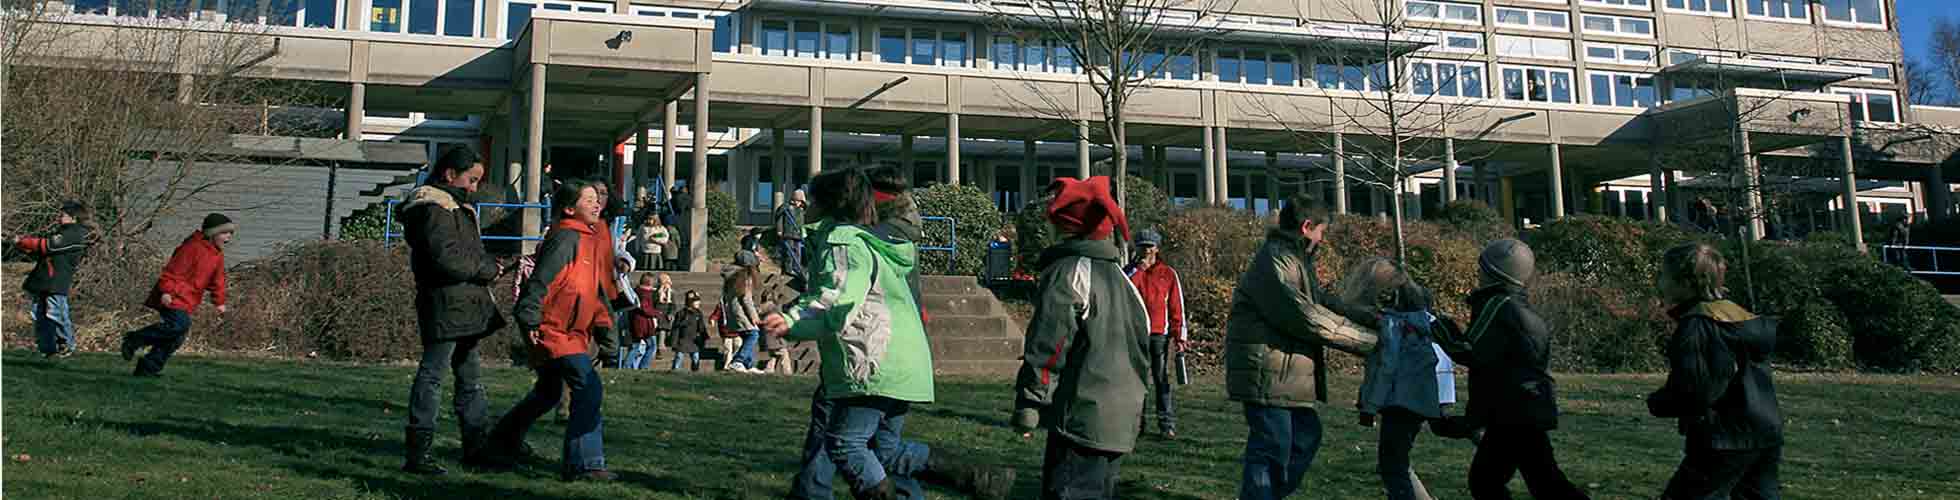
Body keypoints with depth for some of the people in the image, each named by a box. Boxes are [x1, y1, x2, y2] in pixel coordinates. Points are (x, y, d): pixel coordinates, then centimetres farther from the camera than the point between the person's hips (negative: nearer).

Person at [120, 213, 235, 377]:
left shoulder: (218, 255, 15)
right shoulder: (194, 247, -13)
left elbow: (216, 280, 24)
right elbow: (174, 270, -18)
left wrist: (219, 302, 22)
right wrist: (166, 291, -24)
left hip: (186, 302, 9)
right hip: (172, 297, -9)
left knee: (176, 338, 4)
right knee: (179, 324, -27)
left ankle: (148, 368, 10)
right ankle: (134, 339, -11)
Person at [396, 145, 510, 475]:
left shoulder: (457, 207, 20)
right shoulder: (433, 208, -13)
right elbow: (447, 259, -22)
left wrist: (491, 265, 4)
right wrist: (488, 269, -11)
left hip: (465, 306, 11)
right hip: (444, 303, -11)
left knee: (470, 376, 15)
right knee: (432, 375, -8)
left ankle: (478, 447, 23)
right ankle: (418, 453, -5)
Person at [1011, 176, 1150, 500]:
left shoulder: (1069, 271, -10)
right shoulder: (1118, 275, 16)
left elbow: (1048, 344, -15)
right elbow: (1141, 344, 20)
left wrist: (1027, 405, -11)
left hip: (1083, 420, -9)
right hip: (1123, 420, 9)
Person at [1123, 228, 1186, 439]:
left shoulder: (1168, 273, 7)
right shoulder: (1128, 271, 11)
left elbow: (1177, 307, 6)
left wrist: (1180, 336, -1)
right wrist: (1138, 269, -9)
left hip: (1161, 334, -1)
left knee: (1162, 379, -3)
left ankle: (1167, 423, -2)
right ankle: (1135, 421, 8)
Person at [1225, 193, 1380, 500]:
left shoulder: (1296, 259, 19)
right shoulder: (1275, 260, -18)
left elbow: (1324, 301, 18)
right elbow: (1306, 317, -24)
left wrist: (1371, 317, 5)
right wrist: (1368, 341, -18)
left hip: (1288, 375, 11)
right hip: (1268, 374, -11)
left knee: (1306, 436, 18)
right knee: (1272, 449, -7)